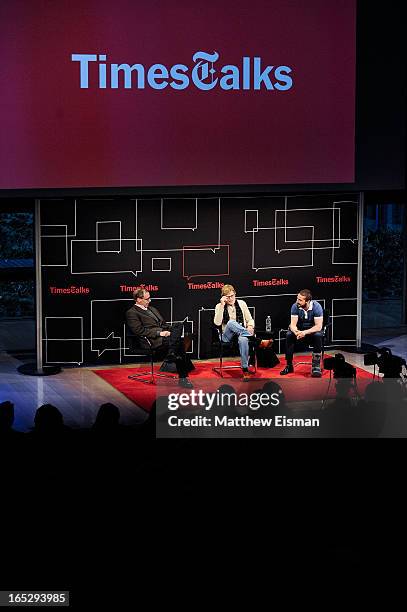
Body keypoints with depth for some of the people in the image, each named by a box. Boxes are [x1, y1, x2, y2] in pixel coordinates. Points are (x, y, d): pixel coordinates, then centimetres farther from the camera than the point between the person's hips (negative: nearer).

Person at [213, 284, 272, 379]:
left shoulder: (241, 303, 11)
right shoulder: (219, 306, 5)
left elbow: (250, 320, 13)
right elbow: (217, 323, -11)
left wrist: (250, 326, -11)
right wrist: (222, 305, -14)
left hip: (242, 334, 1)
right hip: (227, 336, -1)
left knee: (243, 339, -39)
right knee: (231, 322, -36)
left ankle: (245, 370, -37)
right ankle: (258, 341, -43)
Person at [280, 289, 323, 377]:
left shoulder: (316, 306, -23)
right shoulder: (295, 306, -15)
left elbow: (319, 326, -26)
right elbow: (293, 324, -16)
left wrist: (305, 332, -40)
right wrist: (296, 332, -41)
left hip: (313, 330, -2)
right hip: (300, 329, 2)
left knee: (318, 336, -36)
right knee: (289, 335, -27)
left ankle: (316, 366, -29)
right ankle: (289, 366, -17)